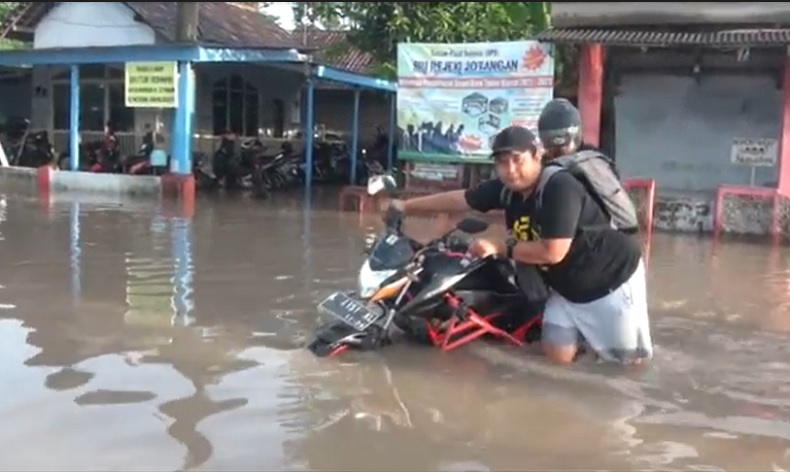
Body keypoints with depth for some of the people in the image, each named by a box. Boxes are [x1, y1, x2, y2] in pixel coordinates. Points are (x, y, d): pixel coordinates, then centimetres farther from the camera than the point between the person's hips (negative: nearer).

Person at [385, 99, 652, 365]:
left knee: (629, 357, 2)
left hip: (612, 278, -6)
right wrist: (407, 206, 8)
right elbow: (460, 199, 2)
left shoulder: (560, 186, -31)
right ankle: (585, 326, 28)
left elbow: (552, 252, -32)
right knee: (558, 354, 2)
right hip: (568, 286, 6)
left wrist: (500, 248, -23)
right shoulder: (506, 188, -9)